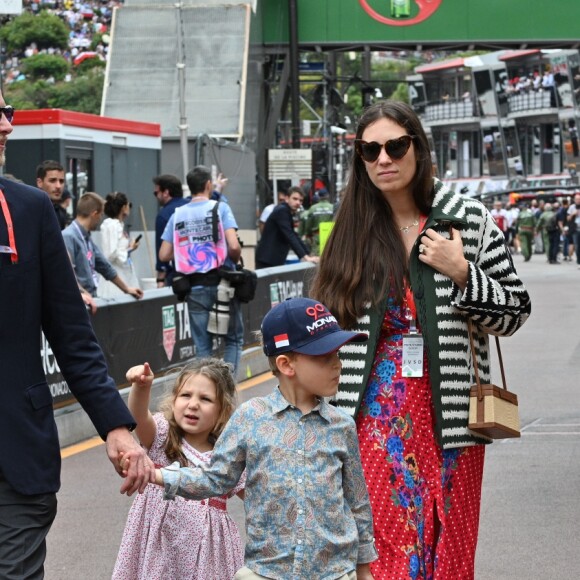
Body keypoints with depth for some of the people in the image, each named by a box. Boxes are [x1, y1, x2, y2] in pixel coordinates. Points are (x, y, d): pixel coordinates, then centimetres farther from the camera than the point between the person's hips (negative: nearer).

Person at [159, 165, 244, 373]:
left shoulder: (177, 215, 3)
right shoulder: (220, 208, -7)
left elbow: (164, 255, 1)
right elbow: (234, 246, -17)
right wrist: (235, 260, 4)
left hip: (195, 287, 3)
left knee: (202, 346, 9)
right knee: (233, 339, 11)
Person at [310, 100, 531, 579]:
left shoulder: (469, 220, 0)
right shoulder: (351, 231, 6)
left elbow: (515, 312, 2)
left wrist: (462, 274, -14)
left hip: (448, 414, -1)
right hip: (375, 418, 1)